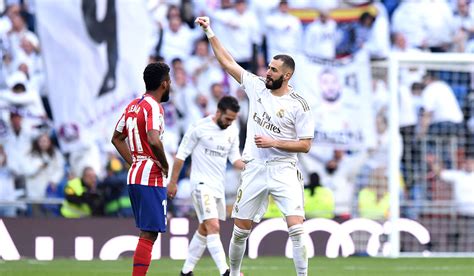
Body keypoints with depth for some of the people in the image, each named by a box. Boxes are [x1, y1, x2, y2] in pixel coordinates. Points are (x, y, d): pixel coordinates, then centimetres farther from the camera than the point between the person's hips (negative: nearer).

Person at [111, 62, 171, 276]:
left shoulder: (133, 105, 13)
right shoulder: (154, 107, -14)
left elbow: (117, 139, 23)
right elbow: (154, 141, -30)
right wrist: (165, 166, -14)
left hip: (134, 176, 9)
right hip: (151, 178, -9)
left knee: (147, 233, 16)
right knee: (149, 235, -9)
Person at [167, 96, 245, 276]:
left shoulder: (233, 130, 5)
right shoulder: (199, 127, -12)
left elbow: (234, 158, 9)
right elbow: (181, 155, -6)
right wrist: (173, 182, -5)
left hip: (219, 186, 8)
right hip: (202, 184, -8)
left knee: (204, 230, 14)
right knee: (213, 227, -18)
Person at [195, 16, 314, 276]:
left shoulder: (298, 106, -8)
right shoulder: (257, 86, 3)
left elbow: (305, 145, -7)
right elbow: (227, 62, 9)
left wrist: (274, 142, -17)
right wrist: (210, 32, 5)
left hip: (283, 170, -4)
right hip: (254, 169, 4)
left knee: (296, 227, -17)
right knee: (240, 229, 9)